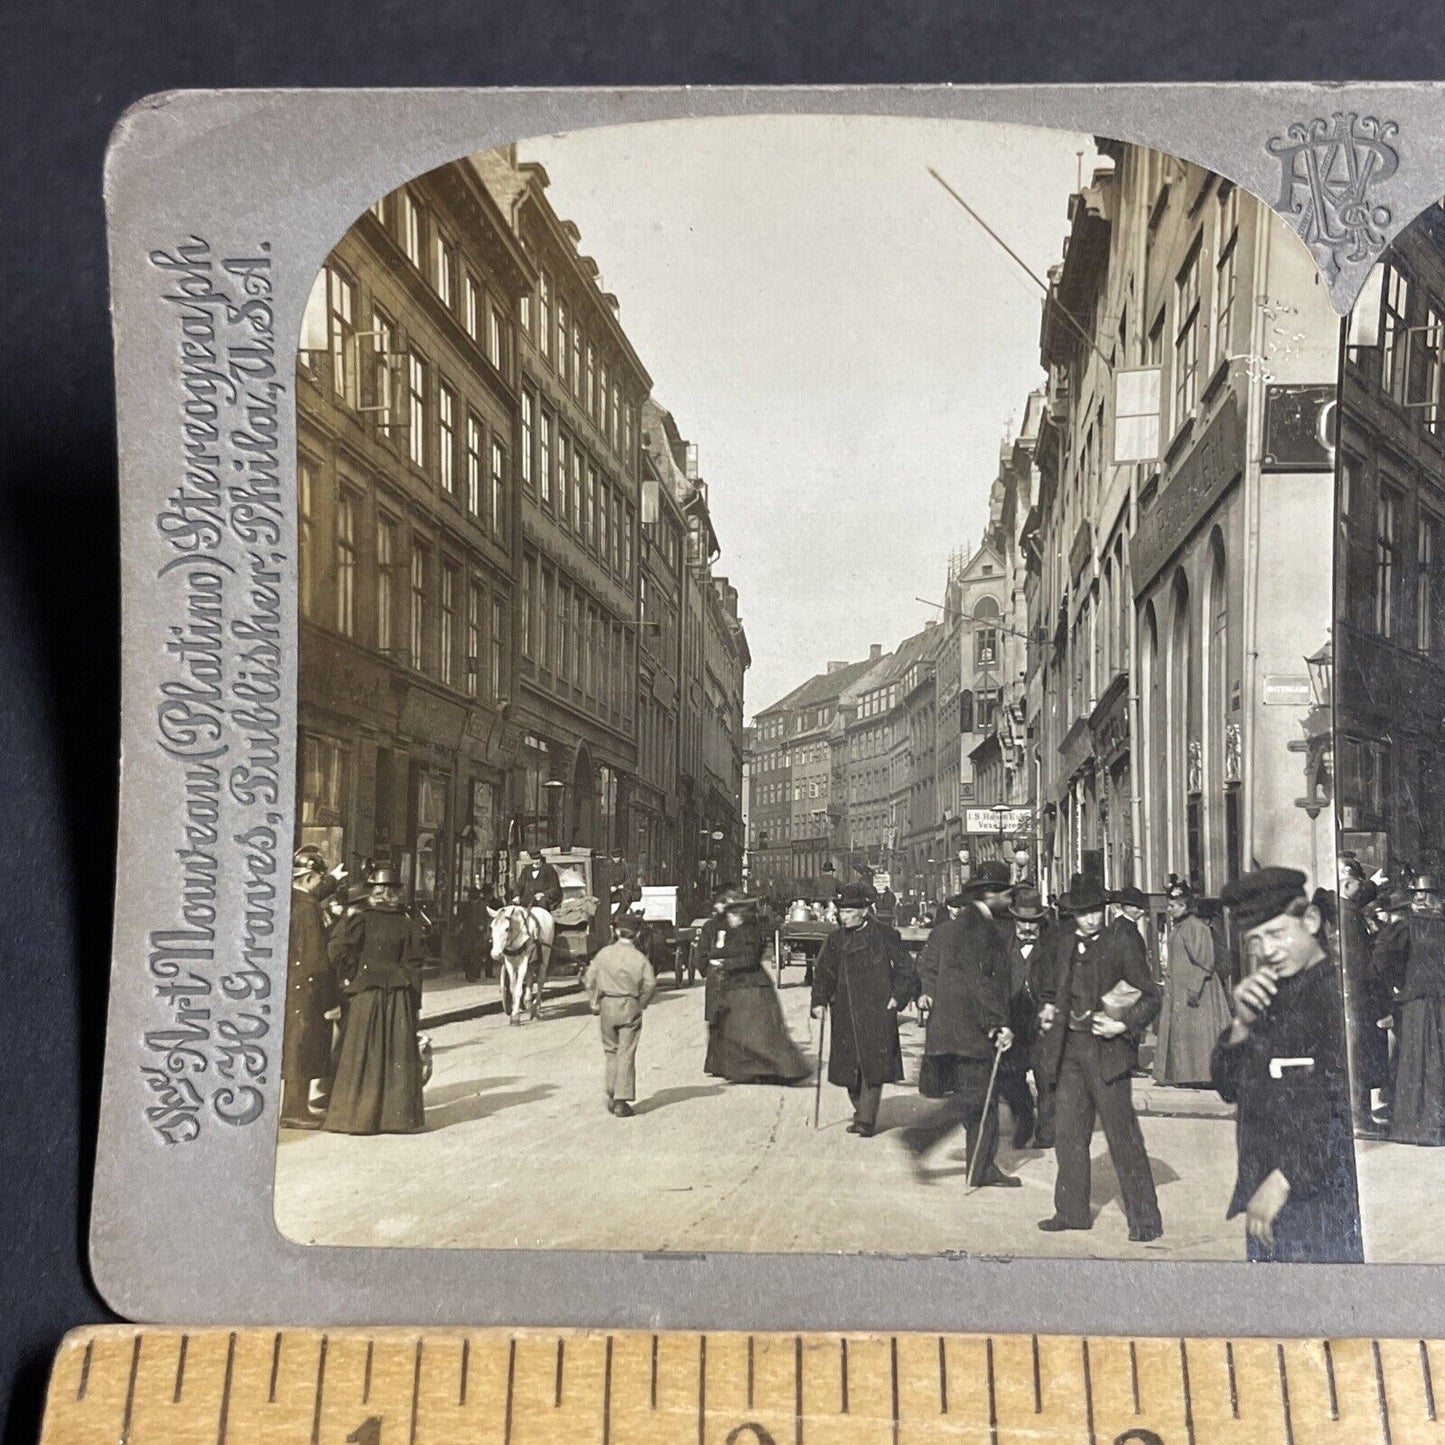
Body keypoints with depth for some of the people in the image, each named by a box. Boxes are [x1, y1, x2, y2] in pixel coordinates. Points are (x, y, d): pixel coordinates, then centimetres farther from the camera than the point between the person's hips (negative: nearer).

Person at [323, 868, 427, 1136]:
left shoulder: (361, 919, -7)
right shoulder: (409, 924, 0)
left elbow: (337, 950, -17)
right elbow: (414, 963, 0)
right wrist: (414, 1003, 5)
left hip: (365, 995, -2)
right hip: (399, 998, 2)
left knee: (361, 1056, 5)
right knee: (398, 1057, 8)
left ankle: (357, 1115, 7)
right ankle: (398, 1114, 10)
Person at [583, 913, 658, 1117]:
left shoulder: (604, 953, -1)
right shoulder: (640, 957, -4)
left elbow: (589, 979, -3)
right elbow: (651, 984, -10)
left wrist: (594, 1003, 6)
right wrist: (641, 1004, 4)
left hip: (607, 1006, 1)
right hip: (630, 1008, -1)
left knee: (610, 1050, 17)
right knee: (627, 1054, 2)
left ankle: (611, 1095, 17)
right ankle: (622, 1101, 0)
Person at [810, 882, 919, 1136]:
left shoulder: (883, 936, -2)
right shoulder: (836, 940, 8)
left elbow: (905, 966, 4)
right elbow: (823, 972, 11)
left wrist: (898, 995, -3)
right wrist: (819, 1001, -1)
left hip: (877, 1012, -4)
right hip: (845, 1013, 4)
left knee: (873, 1064, -9)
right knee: (849, 1065, 4)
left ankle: (866, 1119, -9)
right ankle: (861, 1112, 19)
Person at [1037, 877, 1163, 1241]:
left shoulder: (1120, 948, -8)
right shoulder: (1065, 946, 9)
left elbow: (1151, 997, -6)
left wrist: (1123, 1025, -18)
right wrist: (1048, 1010, 6)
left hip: (1106, 1049, -6)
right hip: (1068, 1049, 6)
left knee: (1122, 1135, -4)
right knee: (1068, 1133, 11)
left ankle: (1144, 1218, 3)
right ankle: (1072, 1211, 23)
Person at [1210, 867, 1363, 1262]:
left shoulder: (1339, 991, -12)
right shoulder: (1271, 997, 15)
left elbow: (1345, 1107, -18)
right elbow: (1228, 1088, 16)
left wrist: (1284, 1181, -16)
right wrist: (1242, 1024, -1)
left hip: (1318, 1196, -7)